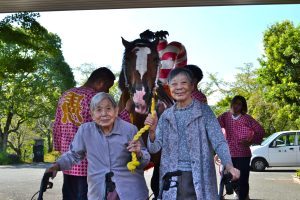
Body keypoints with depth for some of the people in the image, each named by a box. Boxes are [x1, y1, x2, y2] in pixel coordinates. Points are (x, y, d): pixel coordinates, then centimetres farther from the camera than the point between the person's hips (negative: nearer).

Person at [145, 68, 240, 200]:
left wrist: (228, 165, -27)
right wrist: (152, 132, -14)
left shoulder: (204, 110, -1)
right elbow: (154, 148, 6)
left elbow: (219, 141, -10)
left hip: (198, 177, -3)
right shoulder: (166, 115, 9)